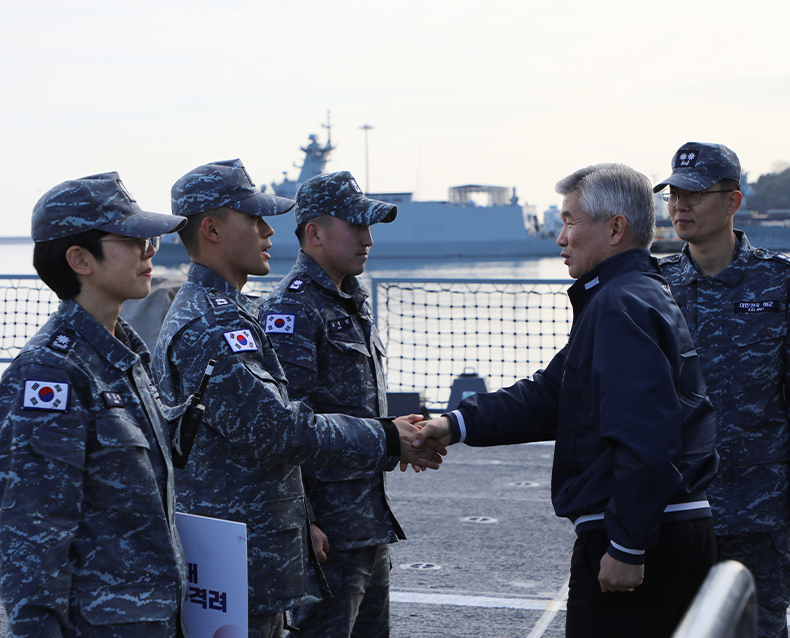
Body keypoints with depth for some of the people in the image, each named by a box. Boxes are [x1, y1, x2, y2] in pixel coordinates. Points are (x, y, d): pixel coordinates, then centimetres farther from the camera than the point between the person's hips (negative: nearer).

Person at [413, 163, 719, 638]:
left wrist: (626, 548, -23)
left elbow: (644, 441, -26)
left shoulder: (622, 305, -17)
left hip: (644, 544, -10)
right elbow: (551, 395, 14)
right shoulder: (647, 295, 18)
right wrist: (459, 424, 4)